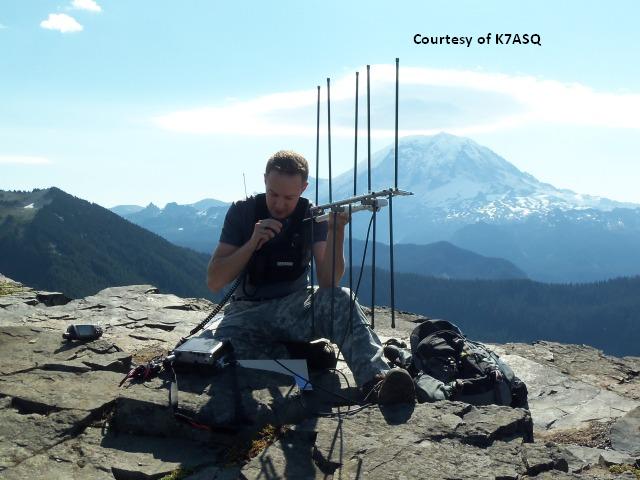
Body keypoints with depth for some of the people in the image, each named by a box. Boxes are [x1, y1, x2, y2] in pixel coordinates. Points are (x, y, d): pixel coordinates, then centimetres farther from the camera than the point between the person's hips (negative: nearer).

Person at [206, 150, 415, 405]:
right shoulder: (242, 211, -4)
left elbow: (328, 283, -12)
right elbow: (214, 282, -8)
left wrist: (336, 231, -25)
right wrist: (252, 243, -20)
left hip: (294, 306, 0)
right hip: (249, 310, 0)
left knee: (340, 300, -32)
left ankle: (376, 381, -51)